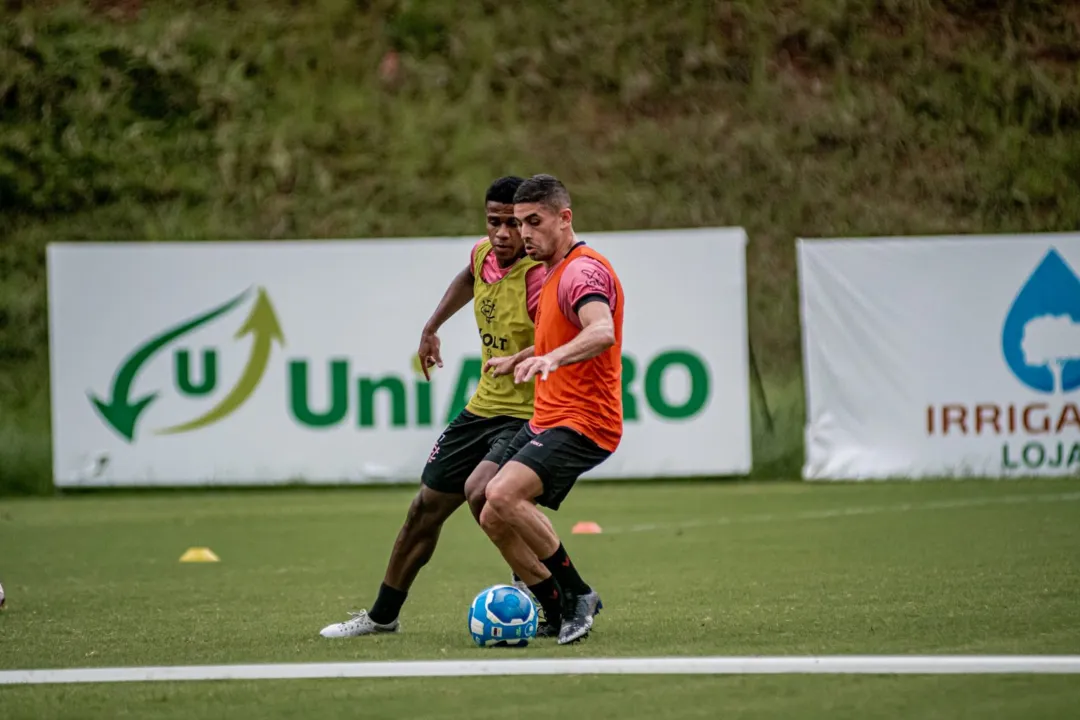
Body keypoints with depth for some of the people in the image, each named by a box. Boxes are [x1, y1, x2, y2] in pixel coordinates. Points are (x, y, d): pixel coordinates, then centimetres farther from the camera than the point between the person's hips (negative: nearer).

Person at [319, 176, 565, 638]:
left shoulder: (538, 279, -24)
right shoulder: (484, 254, 0)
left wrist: (519, 358, -51)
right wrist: (431, 329, 29)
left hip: (528, 416, -8)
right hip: (483, 406, 8)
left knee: (481, 491, -31)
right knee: (427, 505, 16)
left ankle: (558, 609, -25)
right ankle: (383, 615, 37)